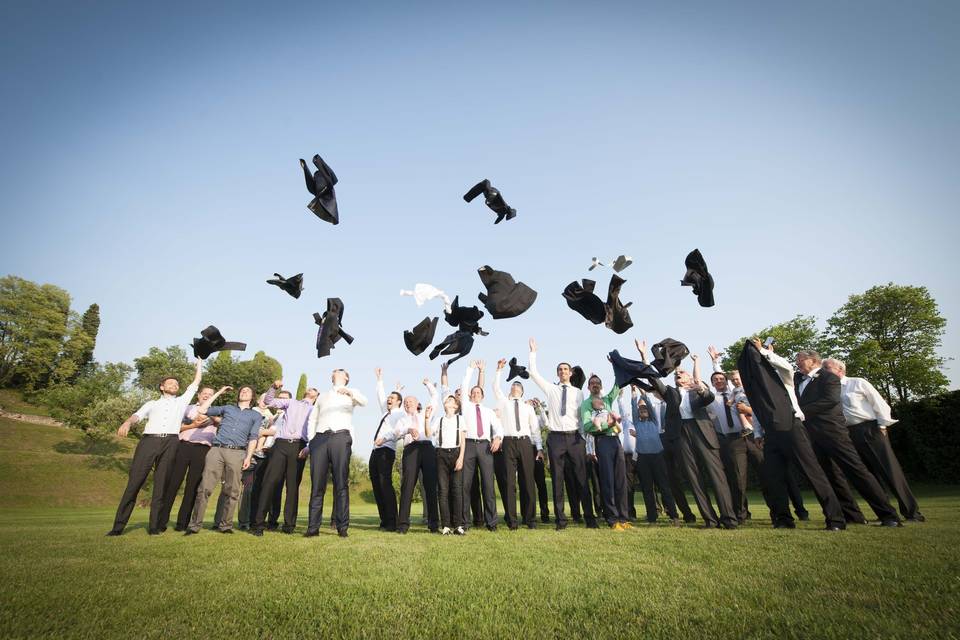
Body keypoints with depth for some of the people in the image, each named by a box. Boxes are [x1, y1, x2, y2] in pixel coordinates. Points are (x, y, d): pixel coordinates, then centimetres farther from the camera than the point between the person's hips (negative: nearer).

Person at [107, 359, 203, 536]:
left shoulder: (181, 401, 25)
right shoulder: (152, 403, 23)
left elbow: (196, 382, 26)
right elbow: (137, 415, 5)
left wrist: (199, 361, 30)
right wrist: (127, 422, -18)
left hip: (170, 443, 0)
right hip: (149, 441, 0)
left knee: (161, 485, -1)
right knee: (134, 482, -6)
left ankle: (154, 525, 1)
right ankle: (118, 526, 0)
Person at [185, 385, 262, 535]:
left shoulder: (256, 415, 17)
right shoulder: (227, 408, 22)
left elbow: (253, 437, 7)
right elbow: (201, 410, 16)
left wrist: (248, 457, -6)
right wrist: (218, 393, 19)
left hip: (237, 453, -1)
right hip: (217, 449, 1)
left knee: (232, 491, -1)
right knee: (205, 488, -6)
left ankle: (225, 525, 9)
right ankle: (194, 525, 2)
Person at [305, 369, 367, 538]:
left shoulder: (351, 393, 16)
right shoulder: (322, 395, 28)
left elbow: (364, 402, -6)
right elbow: (312, 419, 24)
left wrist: (350, 392, -26)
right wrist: (311, 440, 9)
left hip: (341, 437, -3)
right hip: (320, 438, 3)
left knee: (341, 483, -5)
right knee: (317, 484, -1)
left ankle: (342, 527, -3)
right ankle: (313, 527, 3)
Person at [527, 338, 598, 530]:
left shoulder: (578, 393, 10)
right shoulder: (550, 389, 9)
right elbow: (533, 372, 6)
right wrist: (533, 352, 7)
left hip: (575, 437, 0)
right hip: (556, 437, 0)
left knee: (582, 478, 3)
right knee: (557, 480, 4)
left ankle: (589, 517, 15)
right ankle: (560, 519, 13)